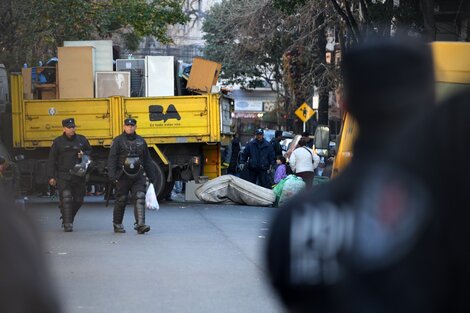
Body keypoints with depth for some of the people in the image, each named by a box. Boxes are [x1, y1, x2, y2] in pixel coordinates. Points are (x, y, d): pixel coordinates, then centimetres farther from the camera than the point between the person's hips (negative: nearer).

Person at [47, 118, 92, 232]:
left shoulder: (82, 140, 8)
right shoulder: (58, 142, 1)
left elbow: (89, 151, 23)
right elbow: (51, 160, 2)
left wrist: (84, 155, -2)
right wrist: (51, 177, -4)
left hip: (79, 175, 3)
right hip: (63, 176, -3)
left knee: (78, 200, 9)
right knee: (66, 199, -12)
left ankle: (68, 218, 30)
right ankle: (67, 224, -10)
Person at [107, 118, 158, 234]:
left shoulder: (141, 141, 12)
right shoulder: (118, 141, -1)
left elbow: (147, 160, 18)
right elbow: (112, 159, -7)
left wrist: (152, 177, 16)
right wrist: (112, 175, -18)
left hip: (138, 176, 3)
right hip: (123, 177, -3)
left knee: (140, 198, -12)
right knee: (121, 201, 5)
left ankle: (140, 224, -19)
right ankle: (117, 225, 20)